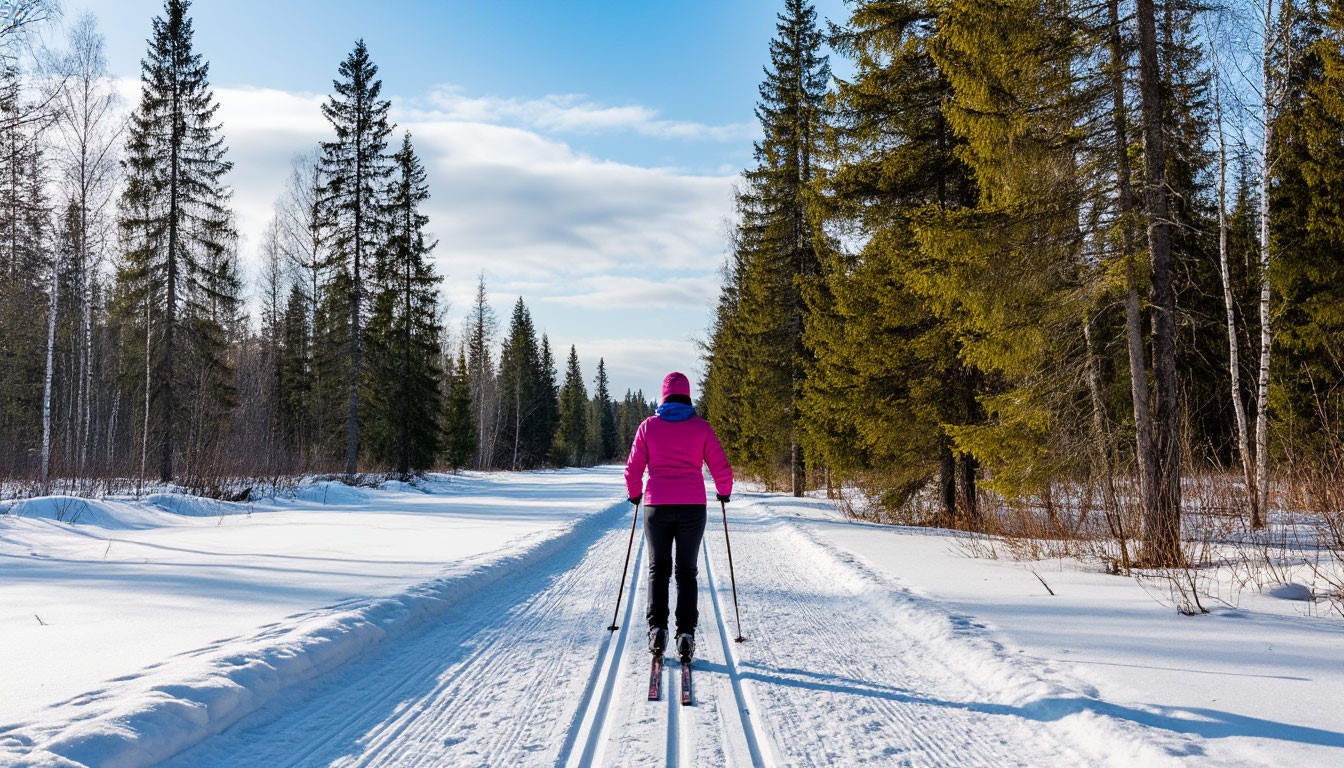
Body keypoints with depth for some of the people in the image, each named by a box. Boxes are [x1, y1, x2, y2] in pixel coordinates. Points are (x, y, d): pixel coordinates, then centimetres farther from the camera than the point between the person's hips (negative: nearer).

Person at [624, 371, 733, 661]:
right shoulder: (701, 427, 1)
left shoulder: (649, 426, 2)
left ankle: (657, 628, 0)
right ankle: (686, 634, -1)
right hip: (693, 507, 0)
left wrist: (635, 494, 23)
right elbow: (721, 467, 1)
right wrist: (724, 492, 20)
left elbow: (633, 468, 3)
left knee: (658, 569, 12)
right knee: (686, 571, 8)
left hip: (657, 506, 0)